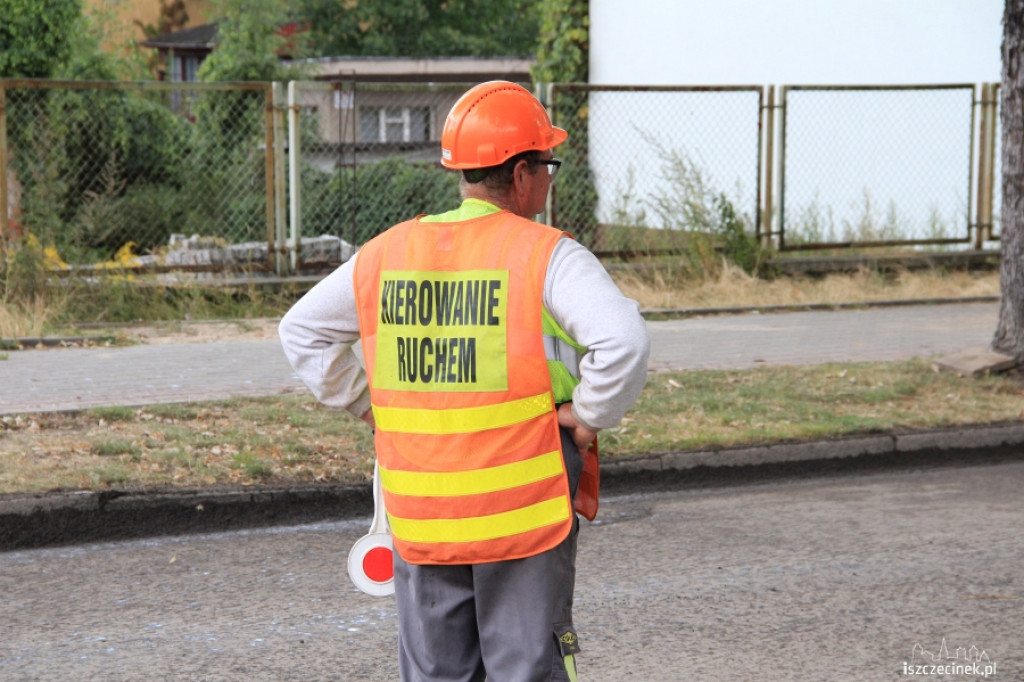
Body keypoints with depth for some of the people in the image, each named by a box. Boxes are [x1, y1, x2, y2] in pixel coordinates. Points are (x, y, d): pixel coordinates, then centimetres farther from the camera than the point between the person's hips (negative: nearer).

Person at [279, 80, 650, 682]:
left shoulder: (384, 255, 5)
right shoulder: (546, 255, -11)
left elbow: (302, 331, 16)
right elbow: (624, 340, -25)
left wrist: (367, 404, 15)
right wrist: (589, 414, -10)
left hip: (419, 515, 4)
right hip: (524, 515, -4)